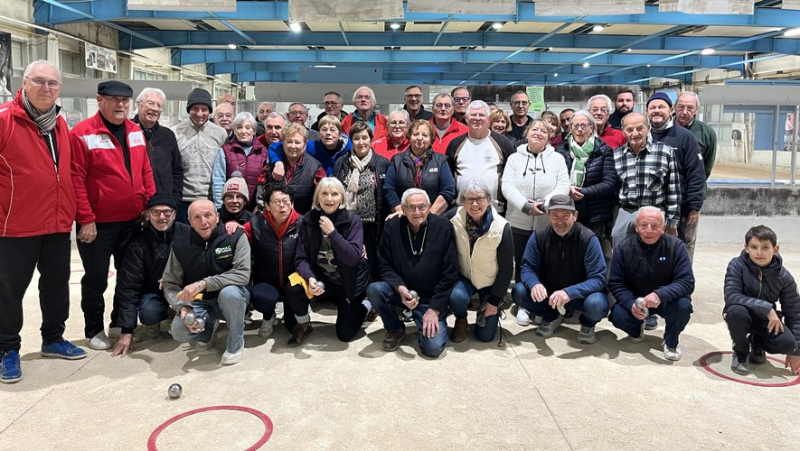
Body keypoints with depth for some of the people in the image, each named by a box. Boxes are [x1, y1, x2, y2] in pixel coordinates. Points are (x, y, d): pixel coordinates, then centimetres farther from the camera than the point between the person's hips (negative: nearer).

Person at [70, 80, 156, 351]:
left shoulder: (136, 132, 8)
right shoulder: (82, 133, -12)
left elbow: (145, 172, 11)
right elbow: (76, 179, -15)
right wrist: (85, 219, -17)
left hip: (132, 220, 6)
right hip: (98, 223, -6)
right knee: (96, 278, 7)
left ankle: (120, 323, 31)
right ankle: (94, 330, 22)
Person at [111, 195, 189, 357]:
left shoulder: (186, 233, -11)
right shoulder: (138, 244, -13)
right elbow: (128, 287, -14)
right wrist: (126, 331, -18)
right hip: (153, 292, -1)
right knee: (149, 313, -33)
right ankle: (154, 322, 6)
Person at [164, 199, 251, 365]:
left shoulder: (236, 236, -15)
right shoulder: (180, 245, -6)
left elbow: (243, 274, -25)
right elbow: (170, 284, -3)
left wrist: (203, 284, -33)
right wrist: (182, 307, -24)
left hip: (230, 300, -2)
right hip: (199, 303, 2)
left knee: (230, 292, -37)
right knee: (178, 331, -26)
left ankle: (236, 344, -9)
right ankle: (208, 327, 12)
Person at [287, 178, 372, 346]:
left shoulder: (352, 220, -15)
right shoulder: (307, 220, -8)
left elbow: (353, 258, -23)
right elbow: (301, 258, -12)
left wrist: (332, 232, -30)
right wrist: (310, 278, -31)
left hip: (349, 281, -2)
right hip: (323, 279, 2)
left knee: (345, 335, 1)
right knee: (293, 291, -28)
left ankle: (367, 305, 32)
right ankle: (303, 325, 4)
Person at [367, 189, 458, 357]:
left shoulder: (444, 227, -11)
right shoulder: (392, 227, -6)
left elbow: (449, 273, -9)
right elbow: (385, 267, -2)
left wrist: (435, 308, -12)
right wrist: (400, 288, -22)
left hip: (431, 298, -2)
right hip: (402, 292, 2)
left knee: (433, 348, -20)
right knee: (374, 290, -29)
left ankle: (431, 319, 16)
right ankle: (395, 329, 1)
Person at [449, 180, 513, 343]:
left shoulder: (502, 227, -24)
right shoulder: (456, 220, -19)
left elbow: (506, 269, -15)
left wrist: (495, 301, -12)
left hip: (491, 283, -1)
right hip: (464, 277, 1)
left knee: (485, 336, 1)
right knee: (457, 297, -34)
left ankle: (489, 307, 33)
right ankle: (461, 321, 2)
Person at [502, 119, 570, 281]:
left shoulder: (557, 158, 5)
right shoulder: (514, 158, 5)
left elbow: (564, 186, -5)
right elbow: (507, 186, -6)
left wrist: (545, 204, -20)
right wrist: (525, 206, -20)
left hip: (548, 225, 0)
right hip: (518, 224, 1)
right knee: (521, 266, 11)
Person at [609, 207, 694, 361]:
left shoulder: (676, 246, -18)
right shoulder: (623, 248, -14)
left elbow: (687, 282, -22)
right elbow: (615, 284, -11)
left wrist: (660, 294, -40)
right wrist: (631, 304, -31)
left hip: (666, 300, -1)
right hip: (634, 300, 1)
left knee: (683, 306, -33)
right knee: (618, 316, -28)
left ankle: (671, 341, 0)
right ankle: (636, 329, 13)